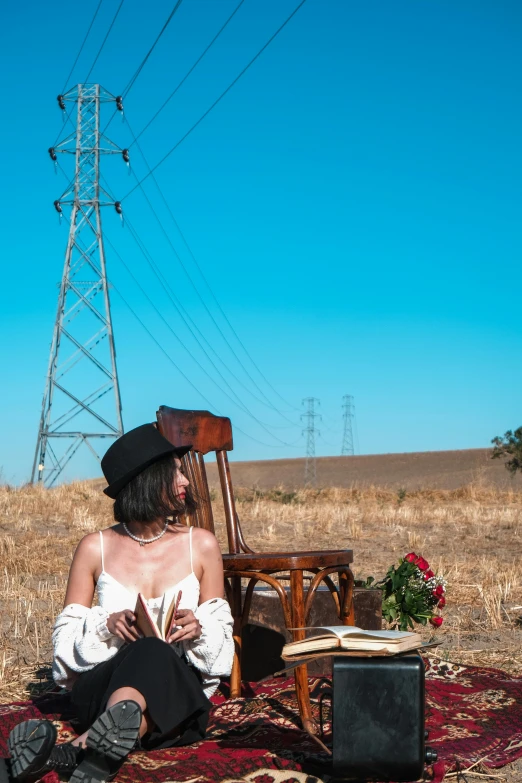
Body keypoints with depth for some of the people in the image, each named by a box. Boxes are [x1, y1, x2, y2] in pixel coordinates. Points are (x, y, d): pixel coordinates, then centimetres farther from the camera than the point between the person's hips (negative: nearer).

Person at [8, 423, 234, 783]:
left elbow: (222, 635, 12)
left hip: (178, 696, 0)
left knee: (155, 656, -38)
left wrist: (199, 629, -11)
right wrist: (105, 625, -13)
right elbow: (66, 636, 8)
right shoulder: (96, 548, 5)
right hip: (103, 689, 0)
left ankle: (76, 750, -54)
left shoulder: (201, 545, 6)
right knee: (144, 652, -37)